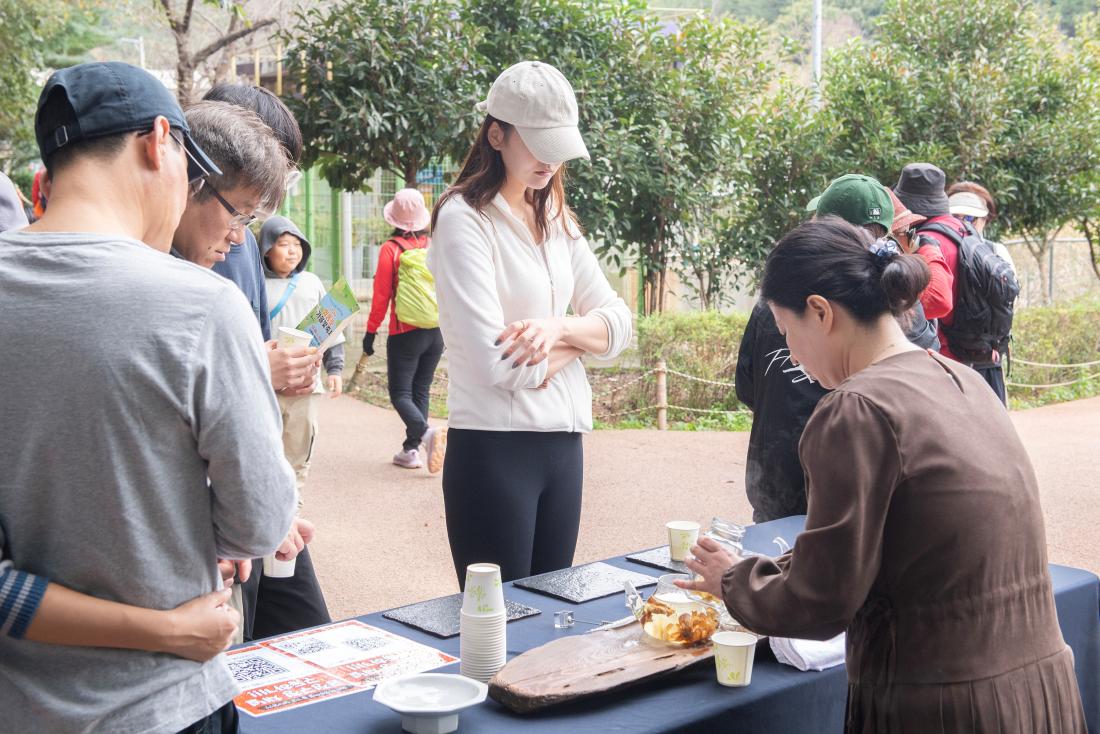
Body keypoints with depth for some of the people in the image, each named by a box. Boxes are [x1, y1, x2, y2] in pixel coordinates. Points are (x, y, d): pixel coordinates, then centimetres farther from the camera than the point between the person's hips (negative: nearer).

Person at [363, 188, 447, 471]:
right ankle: (411, 451, 16)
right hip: (436, 332, 5)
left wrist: (371, 331, 0)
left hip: (405, 333, -5)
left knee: (400, 394, 1)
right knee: (421, 391, 14)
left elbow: (381, 296, -8)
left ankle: (426, 432, -24)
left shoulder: (391, 249, -9)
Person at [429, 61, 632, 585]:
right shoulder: (464, 219, -10)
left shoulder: (556, 220, 13)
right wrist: (579, 338, -3)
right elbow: (498, 363, -20)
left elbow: (618, 323, 8)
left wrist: (558, 327, -13)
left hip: (562, 442, 7)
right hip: (494, 448, -7)